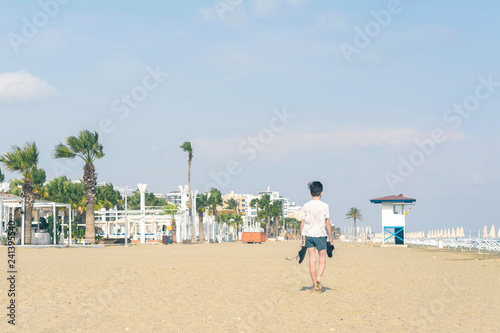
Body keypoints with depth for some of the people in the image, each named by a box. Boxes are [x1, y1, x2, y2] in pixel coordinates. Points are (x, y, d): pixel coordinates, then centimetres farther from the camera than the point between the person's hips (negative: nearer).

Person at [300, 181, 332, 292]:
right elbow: (327, 223, -4)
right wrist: (330, 237, 4)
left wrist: (301, 238, 9)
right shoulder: (325, 206, -5)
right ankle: (319, 277, -17)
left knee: (312, 260, 6)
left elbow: (302, 223, 3)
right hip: (321, 235, -2)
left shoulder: (306, 206, 1)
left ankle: (315, 284, 8)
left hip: (308, 235, 2)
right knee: (322, 260, 8)